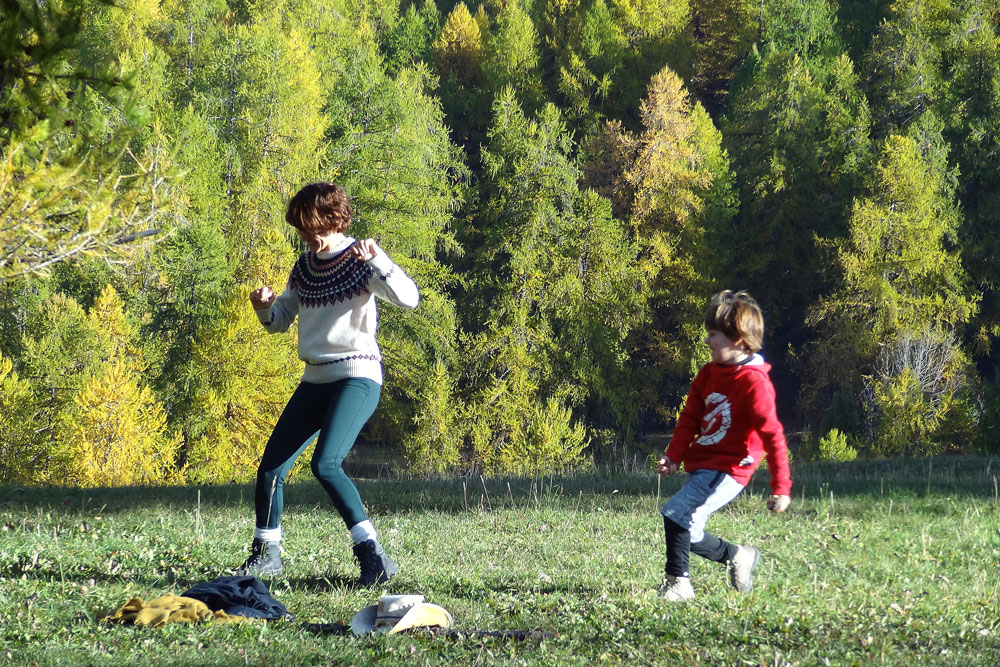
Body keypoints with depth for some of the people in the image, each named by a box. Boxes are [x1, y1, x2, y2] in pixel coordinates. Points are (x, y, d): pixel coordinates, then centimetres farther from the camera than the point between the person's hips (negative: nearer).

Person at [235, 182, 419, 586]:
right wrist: (265, 308, -5)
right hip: (315, 381, 7)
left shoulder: (359, 261, -8)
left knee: (326, 464, -25)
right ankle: (266, 553, 19)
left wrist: (377, 261, -35)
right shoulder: (305, 267, 11)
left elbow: (409, 298, -20)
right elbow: (280, 321, 18)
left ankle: (372, 554, -24)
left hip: (357, 376, -7)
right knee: (271, 468, 2)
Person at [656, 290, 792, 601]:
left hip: (727, 470, -9)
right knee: (687, 530, 7)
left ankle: (678, 583, -10)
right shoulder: (709, 374, 9)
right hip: (701, 467, 9)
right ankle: (736, 556, 24)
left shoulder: (754, 383, -16)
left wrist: (780, 487, -21)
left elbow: (772, 435, -18)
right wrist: (674, 456, -2)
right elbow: (690, 418, 14)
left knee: (676, 514, -21)